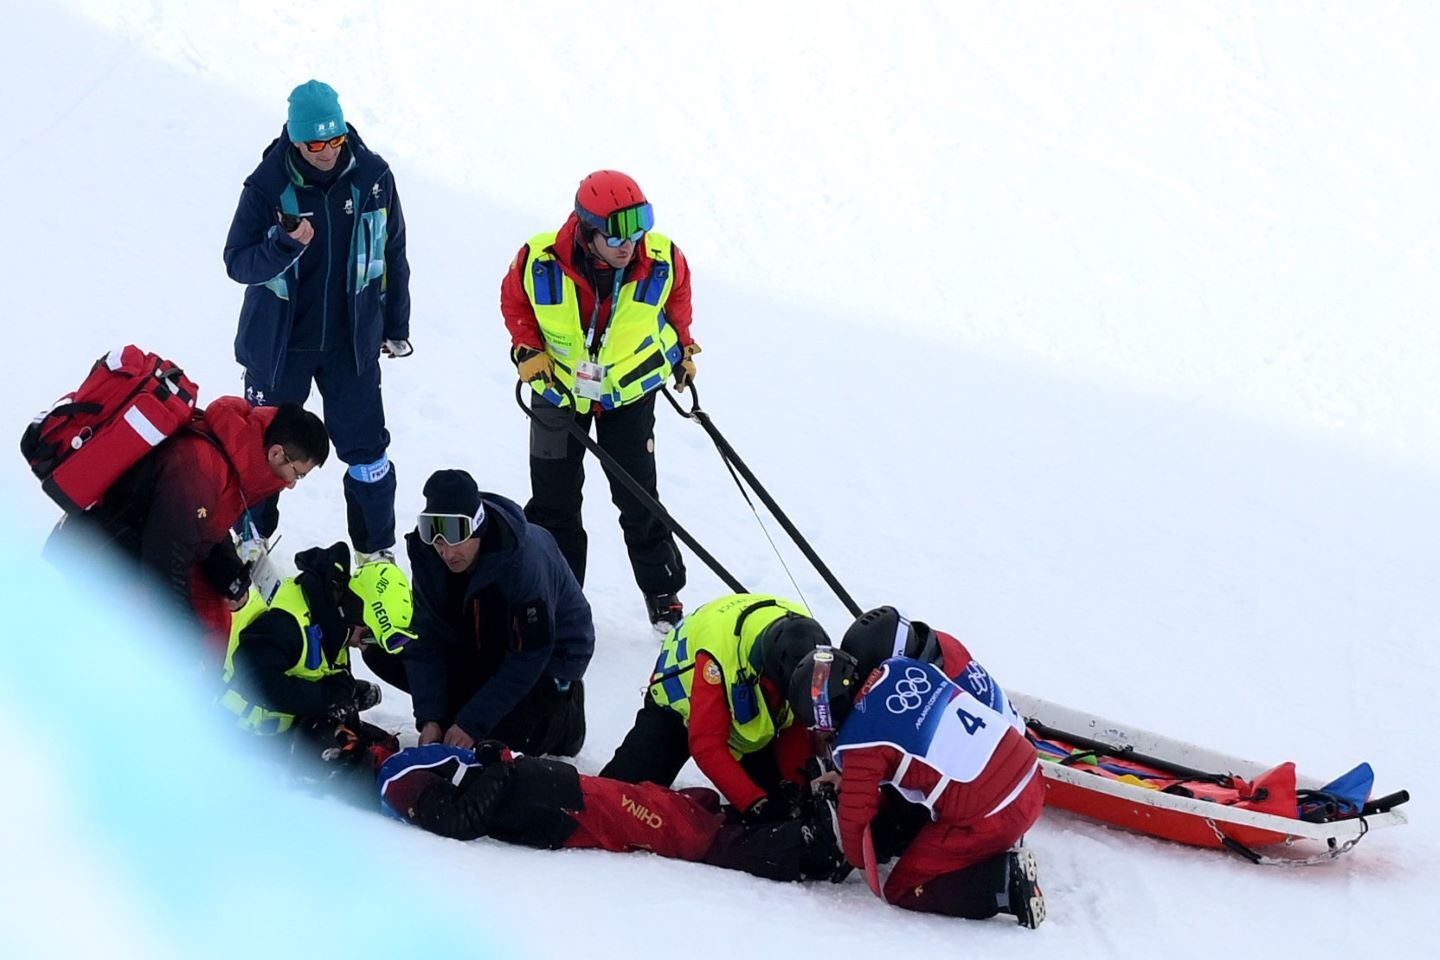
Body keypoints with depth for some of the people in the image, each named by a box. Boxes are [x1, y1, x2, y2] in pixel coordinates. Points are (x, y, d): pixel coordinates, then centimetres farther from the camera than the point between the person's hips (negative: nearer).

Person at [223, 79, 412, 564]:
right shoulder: (268, 186, -17)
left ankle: (376, 551, 23)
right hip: (279, 342, -1)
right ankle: (251, 542, 35)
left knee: (366, 450, 6)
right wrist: (286, 245, -34)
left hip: (351, 341, 1)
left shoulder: (372, 177, -10)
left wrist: (396, 327, 10)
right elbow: (237, 262, -15)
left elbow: (393, 254, 3)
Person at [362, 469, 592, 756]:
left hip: (549, 655, -6)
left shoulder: (524, 562, -36)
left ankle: (563, 707, 4)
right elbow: (426, 639, -13)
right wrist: (430, 718, -23)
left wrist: (472, 724, -29)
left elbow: (527, 660, -29)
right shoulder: (425, 553, -19)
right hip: (478, 646, 6)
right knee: (383, 652, -11)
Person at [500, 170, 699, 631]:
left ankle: (663, 592, 20)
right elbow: (514, 300, -2)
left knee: (638, 499, 4)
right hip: (558, 388, 0)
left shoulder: (663, 260, -22)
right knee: (554, 503, 9)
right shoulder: (540, 261, -26)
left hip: (630, 389, 0)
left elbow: (678, 295, 4)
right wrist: (528, 349, -12)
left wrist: (683, 347, 9)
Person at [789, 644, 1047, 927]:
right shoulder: (904, 667, 5)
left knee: (902, 890, 8)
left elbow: (855, 815, -3)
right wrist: (848, 779, 28)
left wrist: (859, 861, 19)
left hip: (989, 818, -8)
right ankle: (1000, 854, 15)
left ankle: (1004, 881, -8)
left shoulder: (861, 741, -15)